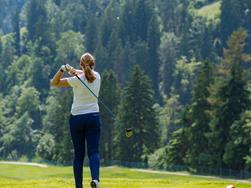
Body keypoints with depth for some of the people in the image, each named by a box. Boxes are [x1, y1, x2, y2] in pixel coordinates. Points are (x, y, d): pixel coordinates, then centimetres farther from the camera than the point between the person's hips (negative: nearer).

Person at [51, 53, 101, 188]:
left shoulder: (77, 80, -10)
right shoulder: (97, 77, 1)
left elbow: (54, 83, -3)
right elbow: (85, 74, 16)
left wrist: (62, 69, -17)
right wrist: (72, 70, -5)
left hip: (77, 118, -2)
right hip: (93, 117, 2)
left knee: (78, 154, 5)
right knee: (93, 152, -3)